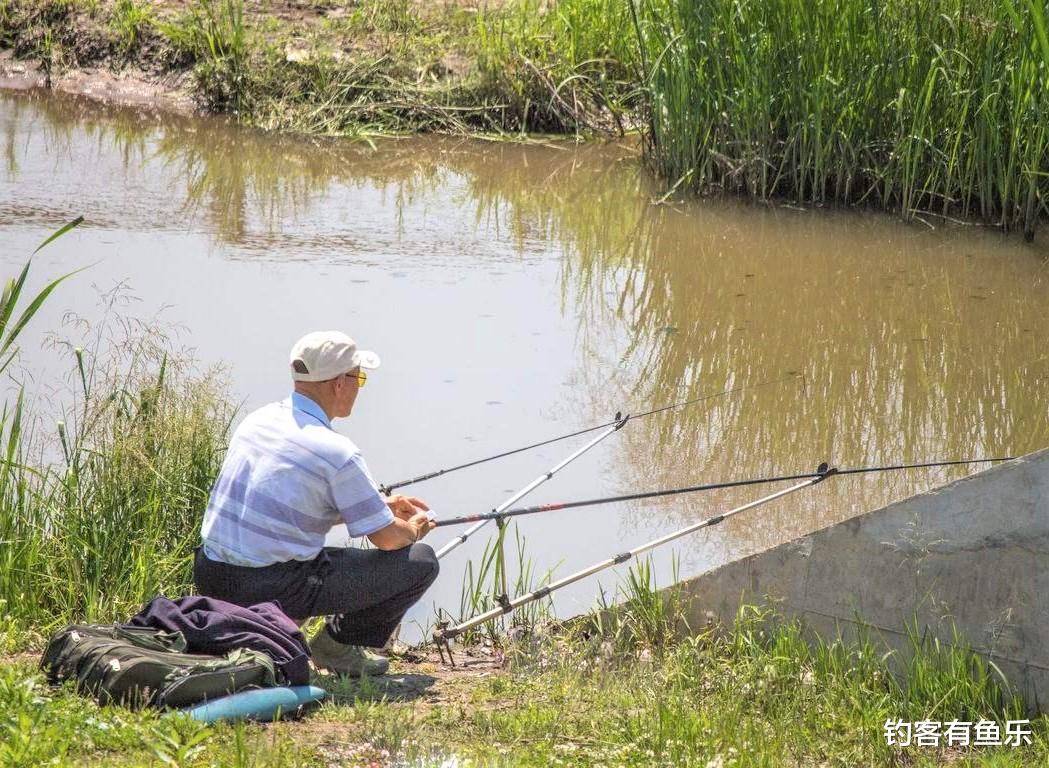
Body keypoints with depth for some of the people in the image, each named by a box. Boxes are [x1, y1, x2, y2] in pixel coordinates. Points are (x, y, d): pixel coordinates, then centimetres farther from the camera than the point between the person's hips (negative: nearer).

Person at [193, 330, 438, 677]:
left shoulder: (258, 420, 9)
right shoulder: (338, 453, -15)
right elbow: (387, 538, -7)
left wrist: (383, 505, 28)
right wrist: (414, 529, 18)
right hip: (275, 590, -7)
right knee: (420, 561, 2)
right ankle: (338, 644, 8)